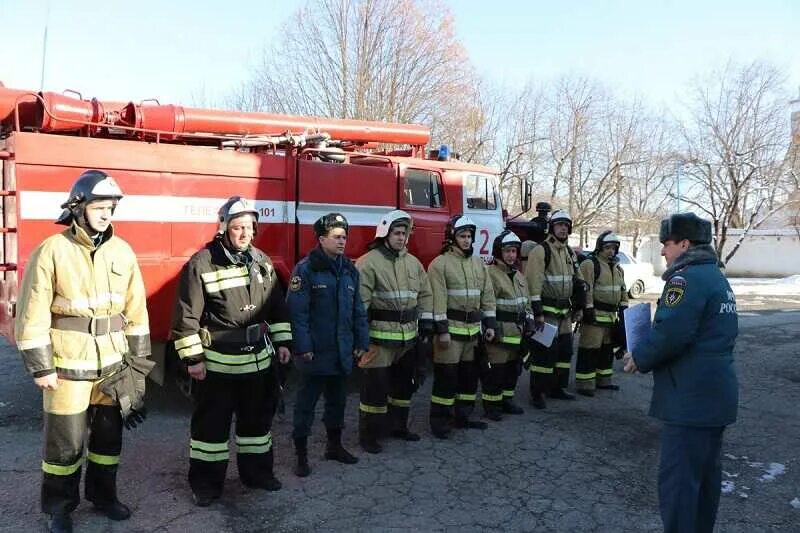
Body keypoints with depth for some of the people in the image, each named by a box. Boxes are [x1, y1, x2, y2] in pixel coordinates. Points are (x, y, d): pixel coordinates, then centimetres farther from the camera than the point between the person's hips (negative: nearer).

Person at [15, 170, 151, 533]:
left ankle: (103, 495, 34)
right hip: (68, 363, -4)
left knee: (110, 432, 15)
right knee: (66, 440, 7)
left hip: (113, 361, 4)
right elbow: (32, 315, -10)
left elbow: (136, 309, 8)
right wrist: (40, 367, -11)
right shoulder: (51, 251, -10)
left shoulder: (122, 251, 3)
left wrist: (139, 359, 9)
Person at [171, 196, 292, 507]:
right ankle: (206, 482, 21)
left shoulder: (262, 262, 5)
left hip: (259, 359, 6)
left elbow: (277, 306, 12)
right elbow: (187, 315, -12)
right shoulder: (202, 264, -13)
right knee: (212, 423, 6)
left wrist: (282, 341, 8)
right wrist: (192, 358, -13)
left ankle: (256, 471, 32)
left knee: (258, 418, 16)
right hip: (218, 362, -5)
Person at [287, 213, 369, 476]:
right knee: (306, 402, 4)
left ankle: (334, 445, 34)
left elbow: (358, 310, 13)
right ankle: (301, 455, 15)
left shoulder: (349, 270, 9)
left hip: (342, 352, 6)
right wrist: (302, 347, -17)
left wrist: (361, 342, 10)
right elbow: (297, 311, -14)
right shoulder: (305, 269, -10)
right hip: (315, 352, -6)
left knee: (337, 400, 18)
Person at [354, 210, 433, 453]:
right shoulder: (368, 262, -11)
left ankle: (398, 426, 35)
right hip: (380, 338, -7)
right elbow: (359, 301, -14)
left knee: (404, 383, 18)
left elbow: (425, 295, 16)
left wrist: (426, 327, 11)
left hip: (408, 338, 7)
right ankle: (368, 435, 12)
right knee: (375, 386, -2)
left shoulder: (413, 263, 11)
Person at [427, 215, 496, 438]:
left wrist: (490, 324, 8)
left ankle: (463, 416, 27)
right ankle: (439, 421, 7)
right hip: (451, 328, -7)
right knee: (446, 375, -3)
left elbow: (488, 295, 14)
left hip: (473, 328, 7)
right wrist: (442, 330, -19)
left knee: (470, 374, 13)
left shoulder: (478, 263, 13)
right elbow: (438, 299, -14)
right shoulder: (440, 263, -8)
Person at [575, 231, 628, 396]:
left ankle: (603, 380, 29)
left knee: (607, 349, 16)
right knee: (590, 349, -7)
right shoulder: (590, 264, -10)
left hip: (612, 316, 9)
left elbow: (623, 289, 24)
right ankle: (584, 383, -2)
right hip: (595, 315, -9)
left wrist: (624, 307, 16)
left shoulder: (617, 268, 17)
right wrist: (588, 309, -21)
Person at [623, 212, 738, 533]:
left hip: (691, 398, -11)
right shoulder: (717, 278, 16)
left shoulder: (687, 277, -16)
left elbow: (670, 332, -27)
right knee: (706, 472, 20)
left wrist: (640, 358, -10)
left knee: (678, 479, -4)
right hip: (717, 394, 11)